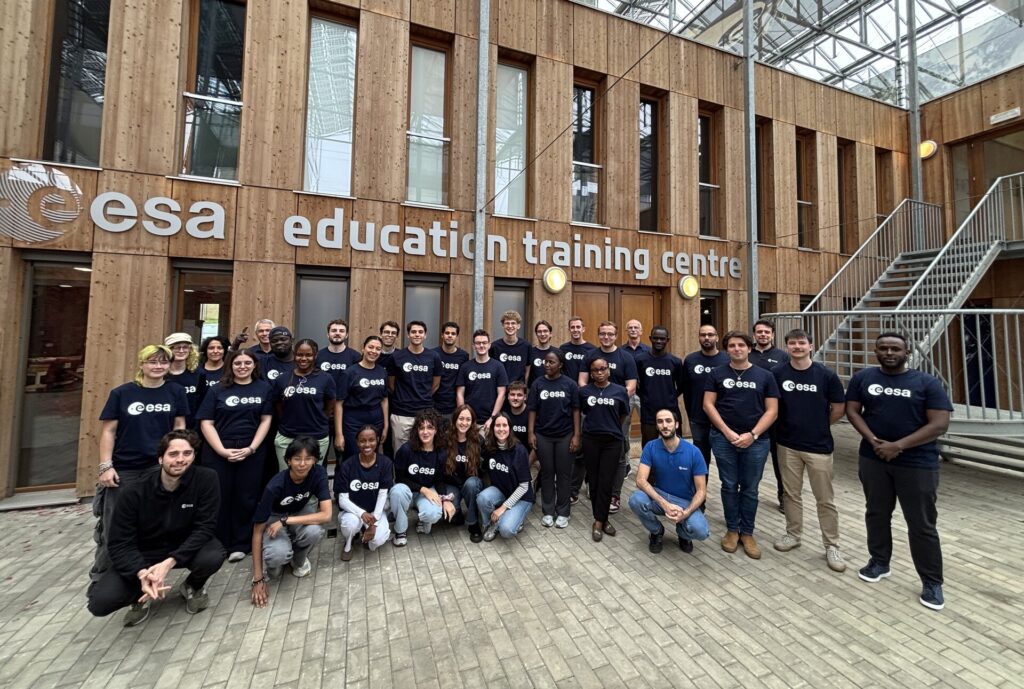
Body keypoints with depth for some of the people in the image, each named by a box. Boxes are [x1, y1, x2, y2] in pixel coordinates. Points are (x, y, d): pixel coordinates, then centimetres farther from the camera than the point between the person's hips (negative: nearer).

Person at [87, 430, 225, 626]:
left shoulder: (206, 479, -23)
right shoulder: (135, 492, -19)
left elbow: (204, 528, -21)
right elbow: (119, 543, -16)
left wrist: (170, 562, -33)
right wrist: (142, 573, -33)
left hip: (187, 548, -1)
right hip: (144, 554, 1)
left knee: (213, 556, -32)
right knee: (100, 602, -21)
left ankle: (193, 587, 5)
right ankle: (141, 595, 15)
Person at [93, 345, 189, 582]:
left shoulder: (176, 392, 1)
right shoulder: (121, 393, -2)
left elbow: (179, 427, 5)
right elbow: (108, 431, -1)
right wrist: (105, 466, -7)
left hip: (160, 469, 1)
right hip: (124, 470, -1)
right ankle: (100, 578, 27)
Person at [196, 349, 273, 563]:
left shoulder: (264, 388, 3)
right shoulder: (218, 390, 3)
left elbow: (266, 420, 1)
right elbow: (206, 423, -1)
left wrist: (251, 448, -9)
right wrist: (222, 450, -12)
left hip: (251, 452, 0)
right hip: (218, 452, 0)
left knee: (246, 499, 6)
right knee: (219, 498, 7)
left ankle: (241, 545, 21)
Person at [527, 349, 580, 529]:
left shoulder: (570, 384, -4)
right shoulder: (538, 384, -1)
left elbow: (575, 411, -2)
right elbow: (532, 410, 1)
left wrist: (576, 435, -5)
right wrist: (530, 433, -4)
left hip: (565, 436, -1)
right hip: (543, 436, 1)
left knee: (564, 474, 9)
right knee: (546, 473, 11)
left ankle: (562, 512, 24)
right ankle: (548, 511, 25)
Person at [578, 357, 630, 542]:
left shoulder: (620, 391, -2)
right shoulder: (584, 391, 0)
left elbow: (623, 415, 10)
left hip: (612, 441, -1)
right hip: (591, 440, 1)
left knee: (606, 483, -1)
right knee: (594, 482, 8)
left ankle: (599, 522, 10)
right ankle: (603, 519, 23)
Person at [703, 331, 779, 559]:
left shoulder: (765, 376, 4)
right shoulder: (716, 374, 3)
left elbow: (772, 410, 0)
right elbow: (708, 405, -1)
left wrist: (752, 434, -10)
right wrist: (727, 432, -10)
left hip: (756, 441, 1)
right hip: (723, 438, 0)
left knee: (750, 489, 10)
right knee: (729, 486, 9)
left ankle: (747, 533, 25)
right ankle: (732, 530, 24)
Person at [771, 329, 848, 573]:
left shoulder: (826, 375, -7)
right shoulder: (777, 373, -5)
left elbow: (839, 409, 2)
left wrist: (818, 425, 7)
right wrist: (790, 424, 5)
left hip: (819, 445, -1)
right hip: (787, 444, 1)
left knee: (825, 499, 8)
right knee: (791, 493, 14)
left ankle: (831, 546, 23)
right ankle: (793, 534, 30)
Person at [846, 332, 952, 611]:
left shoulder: (927, 382, -4)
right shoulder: (862, 378, 2)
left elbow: (939, 424, -9)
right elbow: (852, 411, 0)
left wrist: (898, 445, -17)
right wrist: (874, 441, -14)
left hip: (917, 464, -2)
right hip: (873, 459, 2)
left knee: (922, 524, 6)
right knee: (876, 513, 14)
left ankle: (932, 582, 22)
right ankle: (879, 561, 31)